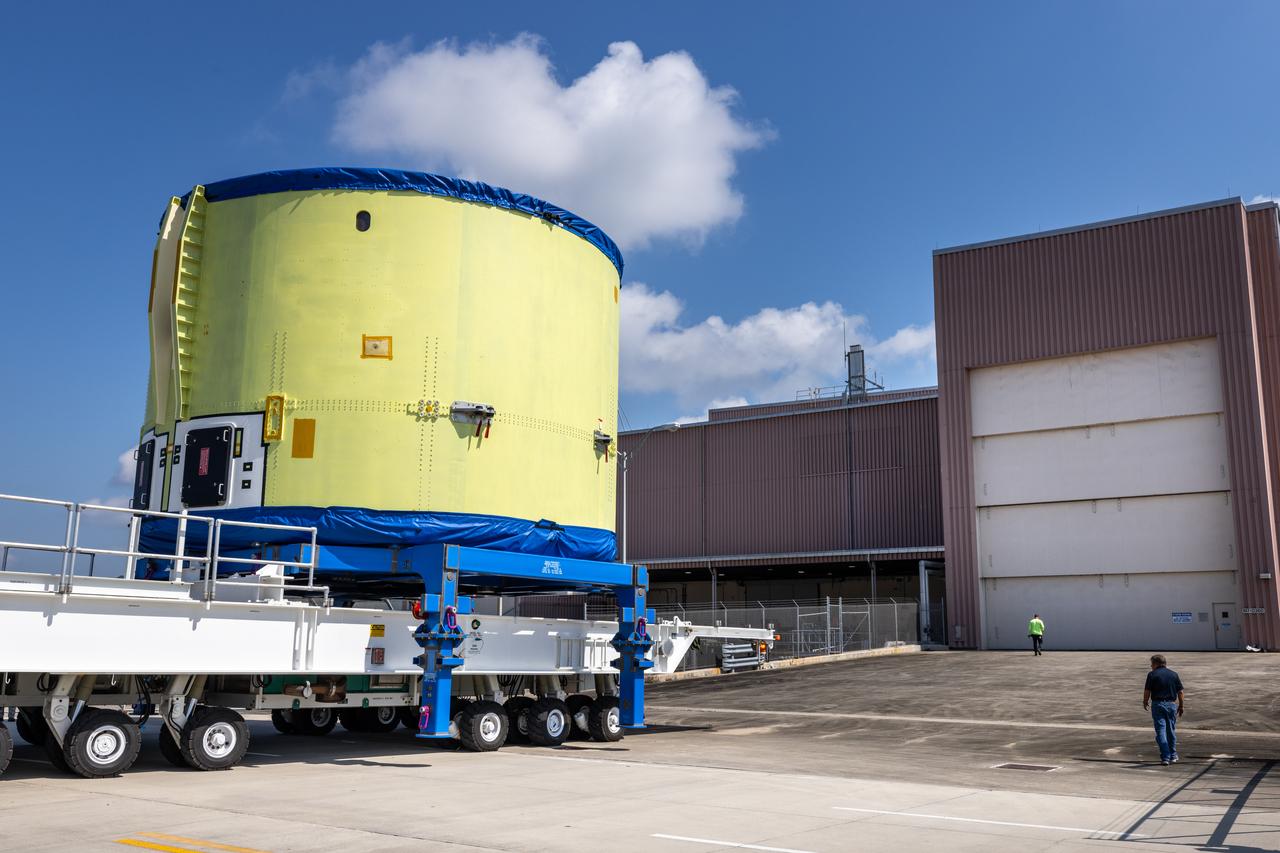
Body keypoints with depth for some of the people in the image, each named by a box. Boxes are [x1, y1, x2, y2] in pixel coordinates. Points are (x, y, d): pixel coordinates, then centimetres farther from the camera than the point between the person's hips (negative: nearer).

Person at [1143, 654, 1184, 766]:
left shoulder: (1152, 674, -4)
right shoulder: (1174, 674, 6)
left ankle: (1165, 757, -6)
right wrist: (1181, 706, 15)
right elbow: (1180, 692, 6)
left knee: (1161, 731, -1)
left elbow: (1147, 691, -7)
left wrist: (1145, 702, 11)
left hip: (1157, 704, -3)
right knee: (1171, 731, 16)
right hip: (1171, 704, 3)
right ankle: (1173, 756, 24)